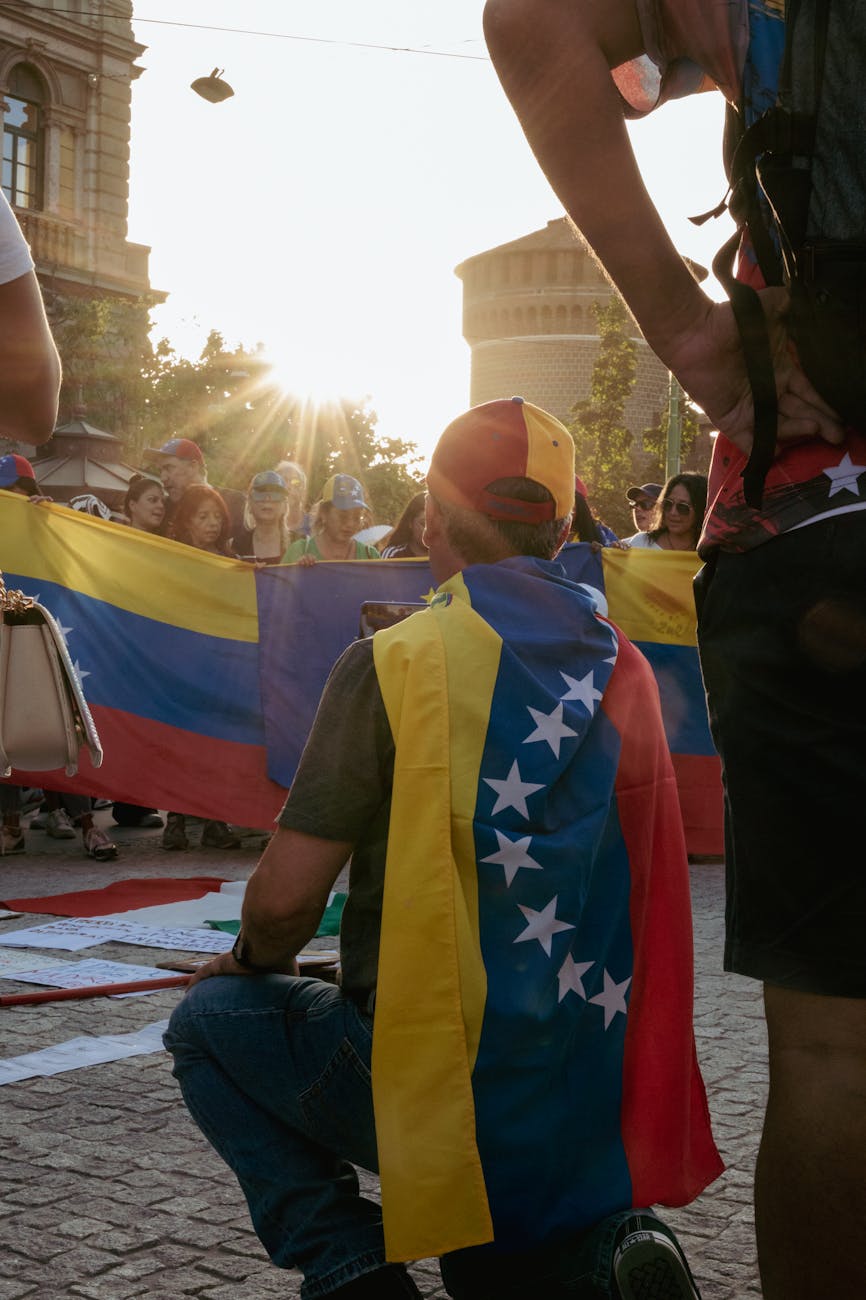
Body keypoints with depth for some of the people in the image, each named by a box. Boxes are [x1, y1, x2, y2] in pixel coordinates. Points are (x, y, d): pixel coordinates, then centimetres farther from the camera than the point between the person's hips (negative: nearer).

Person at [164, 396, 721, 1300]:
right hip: (598, 1101, 6)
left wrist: (256, 961, 9)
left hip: (441, 1082, -6)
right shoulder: (621, 667, 4)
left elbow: (286, 898, -14)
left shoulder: (396, 661, -13)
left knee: (211, 1019, 17)